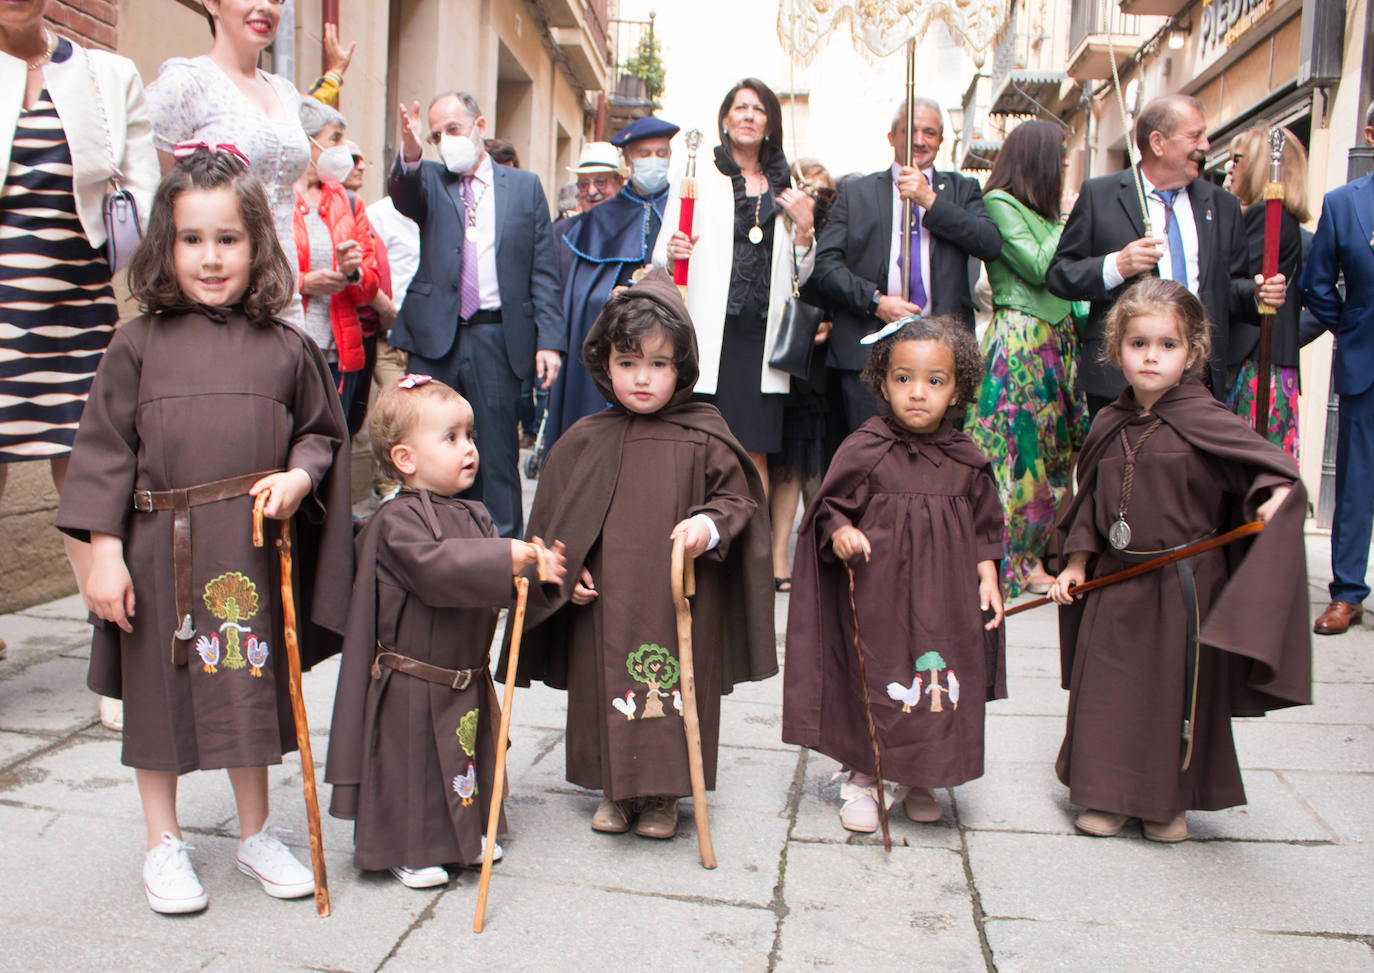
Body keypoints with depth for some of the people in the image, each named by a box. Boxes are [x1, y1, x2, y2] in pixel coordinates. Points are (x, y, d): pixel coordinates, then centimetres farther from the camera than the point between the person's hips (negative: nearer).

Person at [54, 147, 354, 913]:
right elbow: (105, 452, -2)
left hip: (254, 548, 1)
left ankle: (257, 836, 32)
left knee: (251, 688, 13)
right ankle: (165, 845, 31)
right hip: (160, 550, -1)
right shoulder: (138, 346, -2)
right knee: (159, 693, 12)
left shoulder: (286, 348, 1)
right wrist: (104, 552, -6)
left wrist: (299, 476, -10)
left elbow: (323, 432, 10)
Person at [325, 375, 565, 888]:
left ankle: (468, 832, 39)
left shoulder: (473, 515, 7)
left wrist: (535, 569, -13)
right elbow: (433, 566, -33)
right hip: (411, 685, -7)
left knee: (469, 759, 20)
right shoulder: (396, 520, -18)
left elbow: (496, 581, 7)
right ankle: (409, 851, 24)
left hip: (467, 681, 7)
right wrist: (505, 557, -35)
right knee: (411, 764, 5)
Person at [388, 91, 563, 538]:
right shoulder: (429, 181, 11)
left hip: (497, 338, -1)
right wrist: (410, 154, -35)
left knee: (498, 448, 4)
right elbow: (402, 196, -14)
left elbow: (544, 270, 4)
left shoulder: (525, 186, 8)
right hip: (435, 335, 1)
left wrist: (549, 340, -5)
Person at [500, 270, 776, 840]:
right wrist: (565, 570, 1)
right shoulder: (583, 441, 3)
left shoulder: (703, 439, -3)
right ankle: (614, 789, 29)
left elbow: (739, 499, 3)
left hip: (680, 600, -2)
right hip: (604, 601, 2)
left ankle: (663, 793, 25)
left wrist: (709, 524, -17)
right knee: (605, 689, 10)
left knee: (676, 692, 6)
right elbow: (554, 518, 11)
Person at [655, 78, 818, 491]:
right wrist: (673, 255, -16)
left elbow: (800, 276, 19)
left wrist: (805, 228, 2)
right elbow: (661, 260, 7)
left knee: (755, 453, 1)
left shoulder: (785, 191, 17)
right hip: (709, 333, -3)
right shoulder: (696, 178, 8)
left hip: (762, 334, 3)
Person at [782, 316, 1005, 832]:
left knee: (939, 684, 9)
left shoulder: (967, 461, 3)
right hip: (876, 591, -3)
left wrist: (987, 578, 5)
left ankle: (917, 781, 29)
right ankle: (863, 778, 23)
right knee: (873, 679, 4)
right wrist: (841, 533, -21)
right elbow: (829, 507, -1)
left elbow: (984, 527, 13)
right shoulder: (863, 450, -8)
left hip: (945, 599, 3)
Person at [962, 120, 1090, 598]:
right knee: (1021, 450, -7)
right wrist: (1067, 225, -3)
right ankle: (1013, 562, 1)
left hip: (1056, 338, 8)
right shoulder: (999, 204, -6)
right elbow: (1038, 267, -13)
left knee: (1054, 447, 6)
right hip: (1020, 339, -8)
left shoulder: (1043, 210, 19)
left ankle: (1033, 556, 13)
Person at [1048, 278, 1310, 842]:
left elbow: (1271, 464, -11)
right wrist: (1077, 562, 10)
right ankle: (1109, 795, 28)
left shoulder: (1203, 421, -11)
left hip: (1183, 584, -4)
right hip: (1115, 583, 4)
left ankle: (1171, 801, 28)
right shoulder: (1109, 427, 5)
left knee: (1178, 688, 7)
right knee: (1108, 686, 10)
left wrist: (1276, 495, -32)